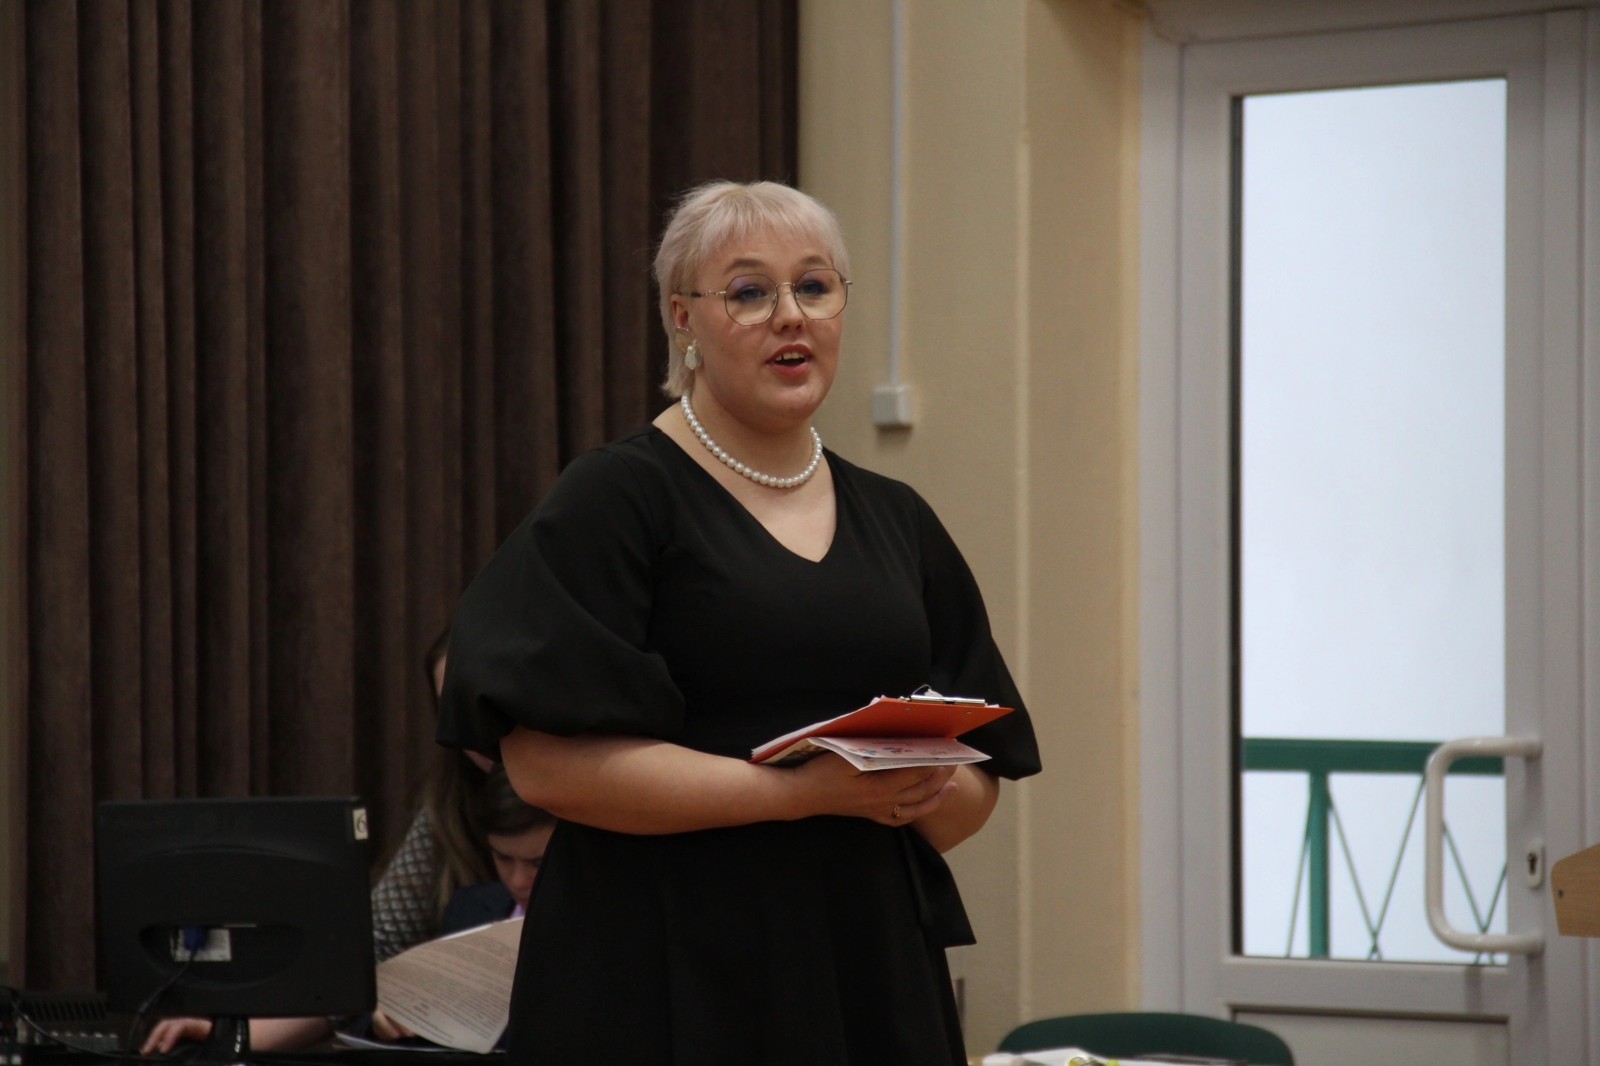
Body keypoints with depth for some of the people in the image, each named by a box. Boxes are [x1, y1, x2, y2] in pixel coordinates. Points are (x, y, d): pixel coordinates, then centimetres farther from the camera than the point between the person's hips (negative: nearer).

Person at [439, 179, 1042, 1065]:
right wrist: (804, 791, -19)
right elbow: (546, 759, -14)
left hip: (873, 978, 5)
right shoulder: (615, 499, -3)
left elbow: (976, 792, 15)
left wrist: (931, 790, -9)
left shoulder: (896, 521, 13)